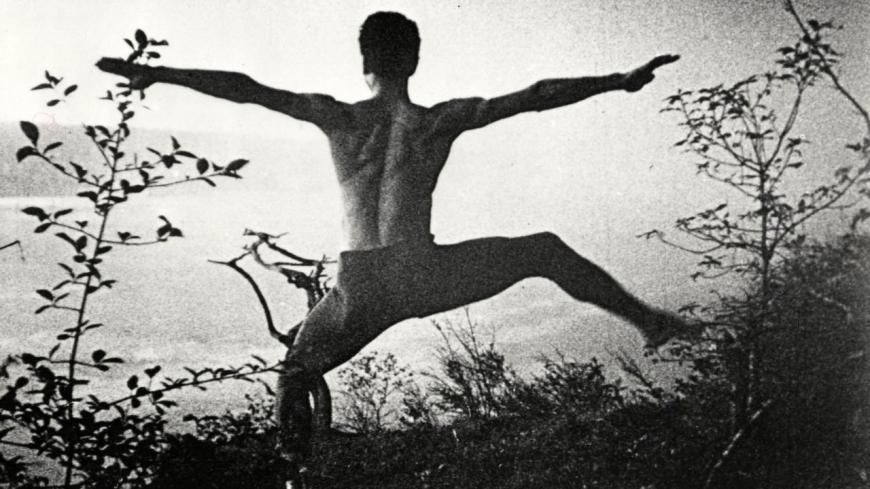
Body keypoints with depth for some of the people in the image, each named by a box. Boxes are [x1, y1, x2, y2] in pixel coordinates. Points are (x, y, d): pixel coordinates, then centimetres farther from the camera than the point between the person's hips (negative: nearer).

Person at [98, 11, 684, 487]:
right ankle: (650, 322, 22)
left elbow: (246, 89, -1)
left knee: (296, 371, 26)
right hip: (424, 280, -1)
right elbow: (535, 96, -1)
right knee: (546, 251, 17)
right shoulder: (442, 120, -2)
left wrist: (156, 73, 4)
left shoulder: (339, 117, 0)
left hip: (362, 294, 1)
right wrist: (620, 81, 4)